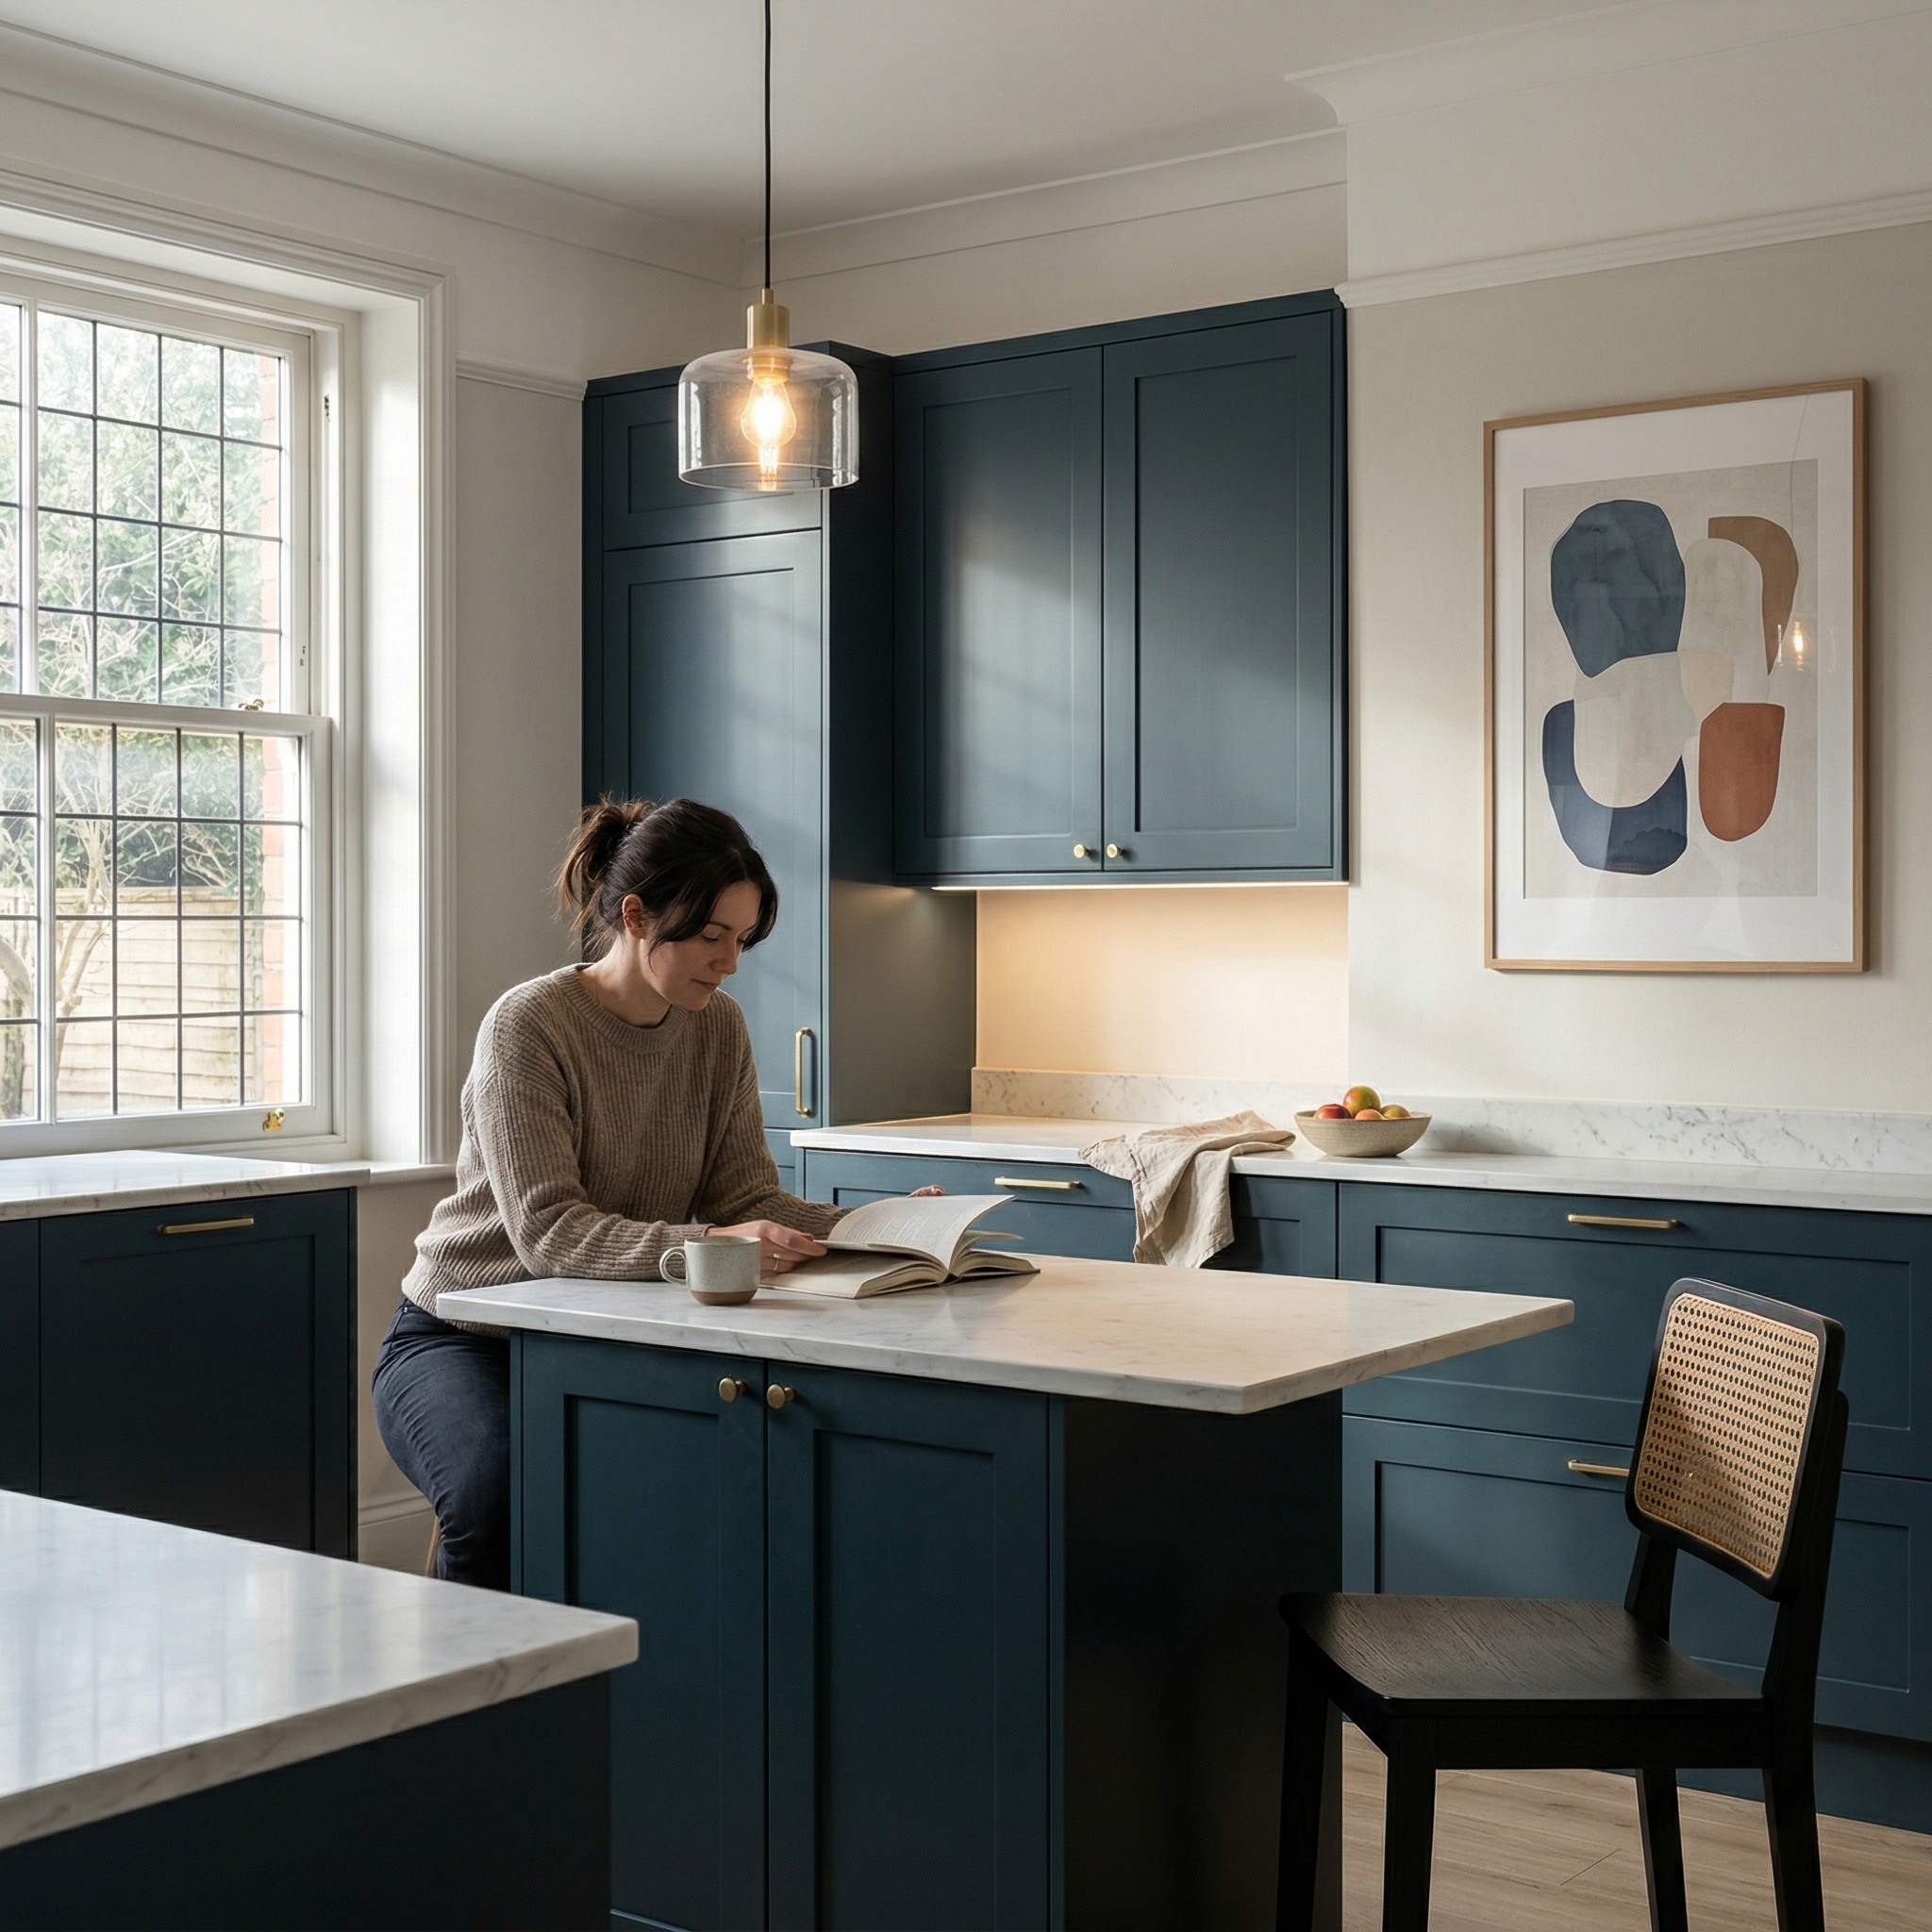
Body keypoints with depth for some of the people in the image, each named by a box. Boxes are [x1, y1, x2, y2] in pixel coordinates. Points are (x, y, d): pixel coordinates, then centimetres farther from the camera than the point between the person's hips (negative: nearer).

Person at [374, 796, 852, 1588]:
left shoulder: (718, 1030, 1)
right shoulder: (528, 1025, -18)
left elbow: (745, 1197, -2)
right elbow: (549, 1232, -26)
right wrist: (703, 1246, -41)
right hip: (464, 1339, -4)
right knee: (503, 1498, -34)